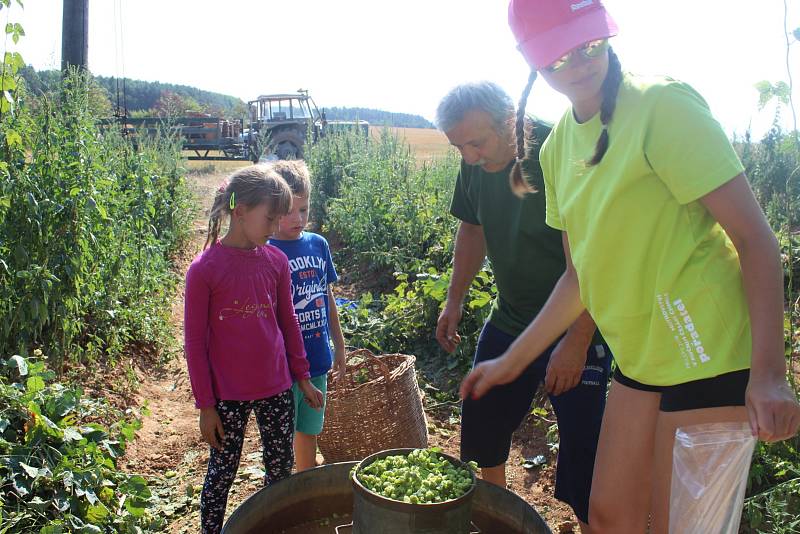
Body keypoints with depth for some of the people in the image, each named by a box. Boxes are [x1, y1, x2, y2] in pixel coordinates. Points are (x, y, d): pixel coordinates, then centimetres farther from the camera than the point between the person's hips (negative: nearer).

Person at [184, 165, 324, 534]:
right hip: (228, 395, -4)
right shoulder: (204, 269, -13)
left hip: (277, 390, 4)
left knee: (282, 469, 15)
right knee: (222, 472, 12)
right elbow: (195, 342, -8)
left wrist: (303, 378, 12)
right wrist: (205, 406, -6)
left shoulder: (276, 261, -2)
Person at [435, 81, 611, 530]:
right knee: (482, 426, 16)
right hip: (509, 320, 7)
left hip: (576, 326, -7)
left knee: (582, 448, -7)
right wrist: (455, 300, 11)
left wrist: (577, 341, -26)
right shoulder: (475, 165, -2)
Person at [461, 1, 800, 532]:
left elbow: (754, 236, -14)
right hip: (640, 358, 7)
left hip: (709, 354, -7)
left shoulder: (663, 105, -13)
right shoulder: (558, 148, 8)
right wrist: (512, 361, 15)